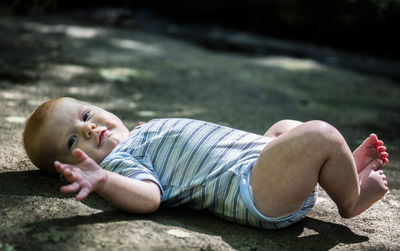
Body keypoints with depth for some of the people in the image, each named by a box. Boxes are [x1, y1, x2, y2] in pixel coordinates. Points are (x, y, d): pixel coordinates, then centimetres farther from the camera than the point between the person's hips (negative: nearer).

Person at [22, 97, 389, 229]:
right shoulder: (119, 160, -9)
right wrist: (102, 181, -44)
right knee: (321, 135, -21)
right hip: (251, 190, -11)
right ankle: (350, 197, 5)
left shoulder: (146, 129, 21)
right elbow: (148, 197, -29)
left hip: (258, 153, 11)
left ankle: (345, 169, 25)